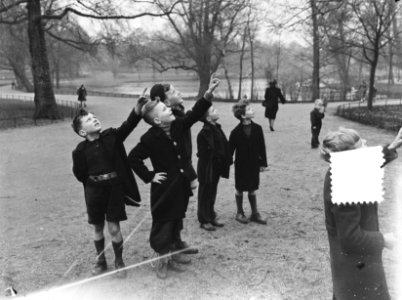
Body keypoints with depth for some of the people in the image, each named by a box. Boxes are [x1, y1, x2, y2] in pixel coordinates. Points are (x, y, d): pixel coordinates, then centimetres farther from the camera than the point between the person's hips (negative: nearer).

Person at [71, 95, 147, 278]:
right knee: (98, 227, 14)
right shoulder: (80, 150, -5)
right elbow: (79, 174, 4)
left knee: (114, 227, 1)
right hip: (94, 189, 1)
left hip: (115, 187, -1)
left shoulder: (112, 136, -4)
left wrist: (138, 107, -31)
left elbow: (129, 124, -18)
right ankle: (101, 261, 34)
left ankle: (119, 261, 22)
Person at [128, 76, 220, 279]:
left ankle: (172, 253, 35)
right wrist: (149, 176, -14)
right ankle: (162, 261, 18)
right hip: (164, 187, -7)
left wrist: (208, 94, -8)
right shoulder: (150, 138, -19)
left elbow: (195, 114, 2)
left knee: (177, 221, 18)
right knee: (162, 224, 4)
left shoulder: (177, 126, -2)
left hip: (181, 184, 7)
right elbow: (133, 158, -15)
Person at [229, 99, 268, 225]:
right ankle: (240, 213, 24)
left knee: (252, 189, 12)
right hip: (241, 164, -2)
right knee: (240, 189, 10)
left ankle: (255, 213, 23)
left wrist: (263, 162, 3)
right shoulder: (236, 132, -13)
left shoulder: (257, 128, -4)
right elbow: (231, 149, -7)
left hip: (254, 163, 3)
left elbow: (262, 147, 2)